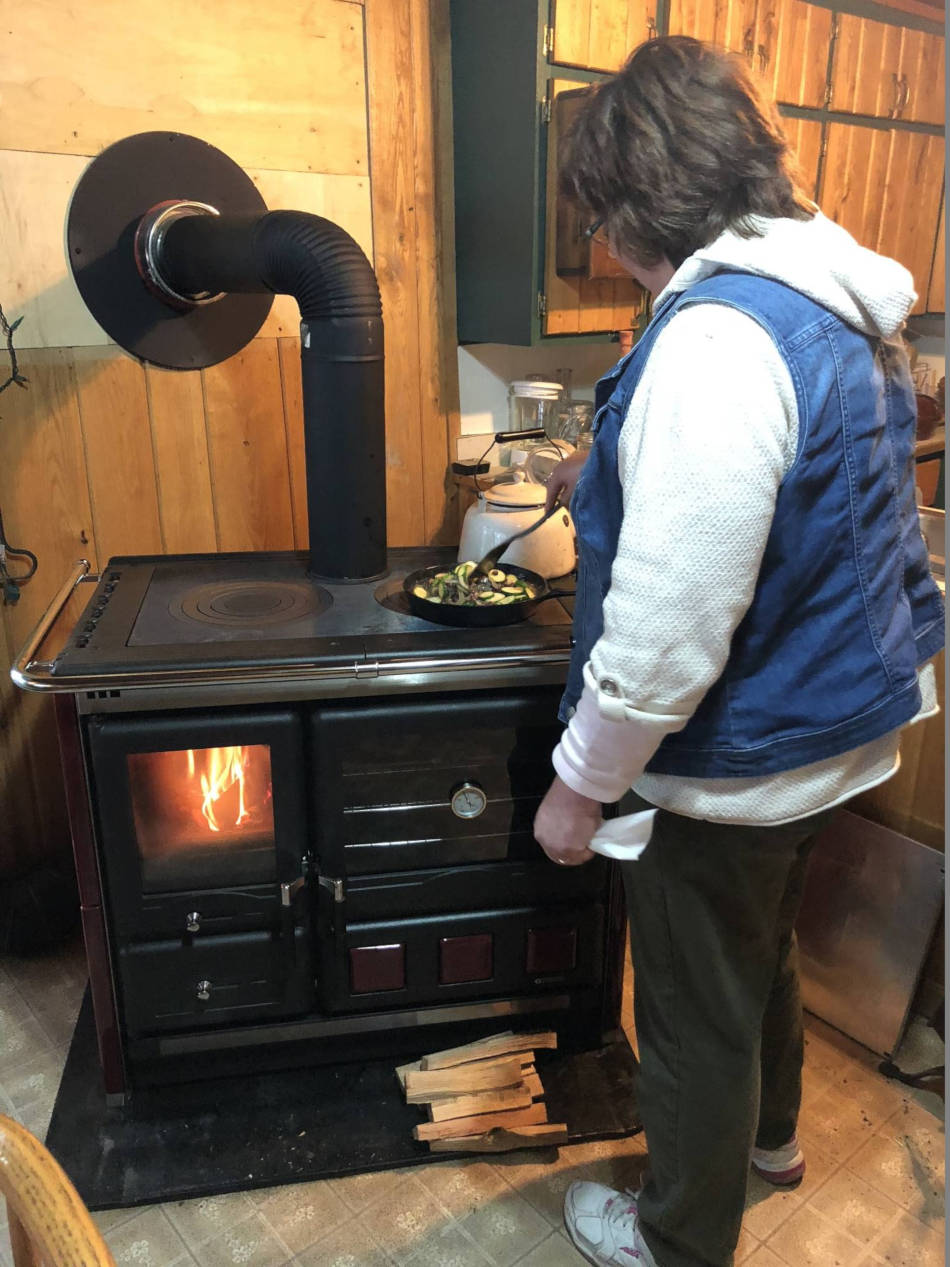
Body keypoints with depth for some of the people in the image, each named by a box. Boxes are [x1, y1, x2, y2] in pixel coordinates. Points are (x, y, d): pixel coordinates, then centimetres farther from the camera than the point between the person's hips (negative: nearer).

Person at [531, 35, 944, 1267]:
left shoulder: (718, 338, -28)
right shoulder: (839, 306, 4)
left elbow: (670, 622, -30)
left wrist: (582, 782, -17)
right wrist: (608, 476, 26)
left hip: (740, 760, -9)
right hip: (832, 730, 9)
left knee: (696, 1016, 14)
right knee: (763, 954, 31)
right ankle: (769, 1134, 57)